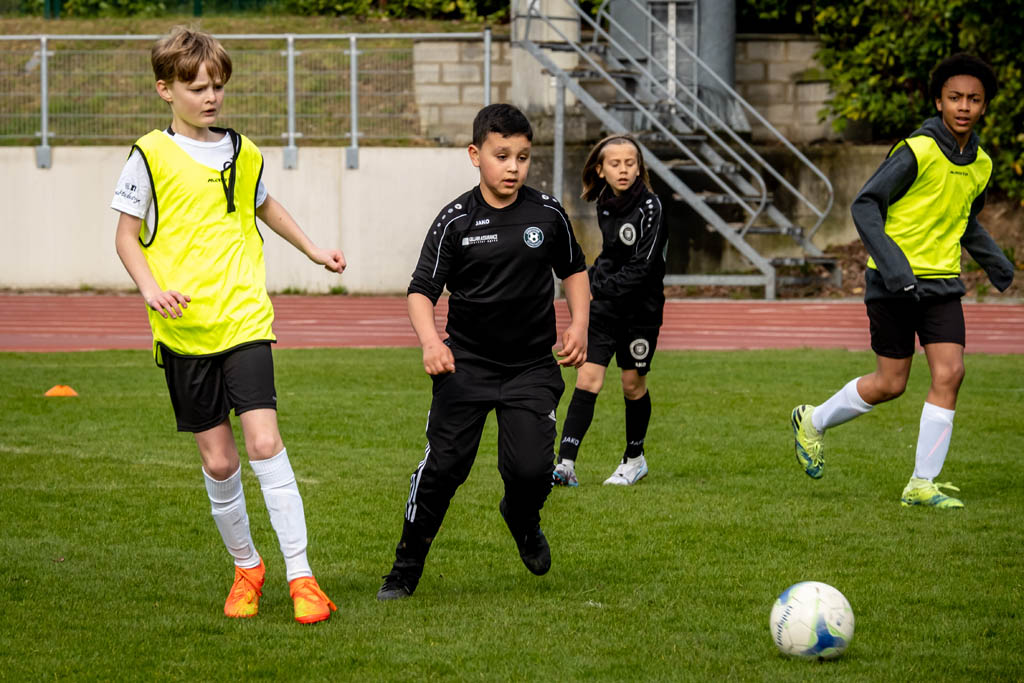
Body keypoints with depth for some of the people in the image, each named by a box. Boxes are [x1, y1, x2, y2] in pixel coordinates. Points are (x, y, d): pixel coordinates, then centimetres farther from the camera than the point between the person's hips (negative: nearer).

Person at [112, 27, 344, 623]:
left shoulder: (243, 153, 10)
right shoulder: (152, 156, -1)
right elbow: (127, 234, 3)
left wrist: (312, 249, 31)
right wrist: (151, 287, -12)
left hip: (245, 321, 1)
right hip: (183, 329, -1)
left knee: (264, 443, -13)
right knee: (217, 460, 3)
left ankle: (301, 577, -11)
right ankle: (246, 566, 24)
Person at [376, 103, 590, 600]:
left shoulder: (548, 214, -1)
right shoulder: (455, 221, -6)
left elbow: (574, 271, 16)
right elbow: (421, 290, -7)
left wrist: (578, 325, 3)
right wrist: (430, 340, -24)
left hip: (531, 367, 1)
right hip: (466, 365, -1)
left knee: (530, 468, -13)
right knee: (443, 465, -6)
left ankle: (522, 520, 24)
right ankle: (406, 567, 12)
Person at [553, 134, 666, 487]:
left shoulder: (650, 207, -14)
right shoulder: (605, 206, 6)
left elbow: (642, 265, -19)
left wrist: (606, 286, -19)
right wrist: (598, 275, 5)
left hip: (640, 307, -4)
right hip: (605, 306, 4)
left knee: (633, 383, 7)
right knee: (588, 377, -8)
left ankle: (635, 459, 28)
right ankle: (566, 463, -14)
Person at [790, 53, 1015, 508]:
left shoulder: (980, 165, 7)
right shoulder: (917, 152, -14)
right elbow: (865, 205, -14)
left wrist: (994, 262, 10)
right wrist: (892, 262, -24)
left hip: (942, 282, 6)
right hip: (894, 283, -6)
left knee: (949, 373, -9)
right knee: (891, 383, 0)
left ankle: (922, 484, -3)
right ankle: (812, 422, 27)